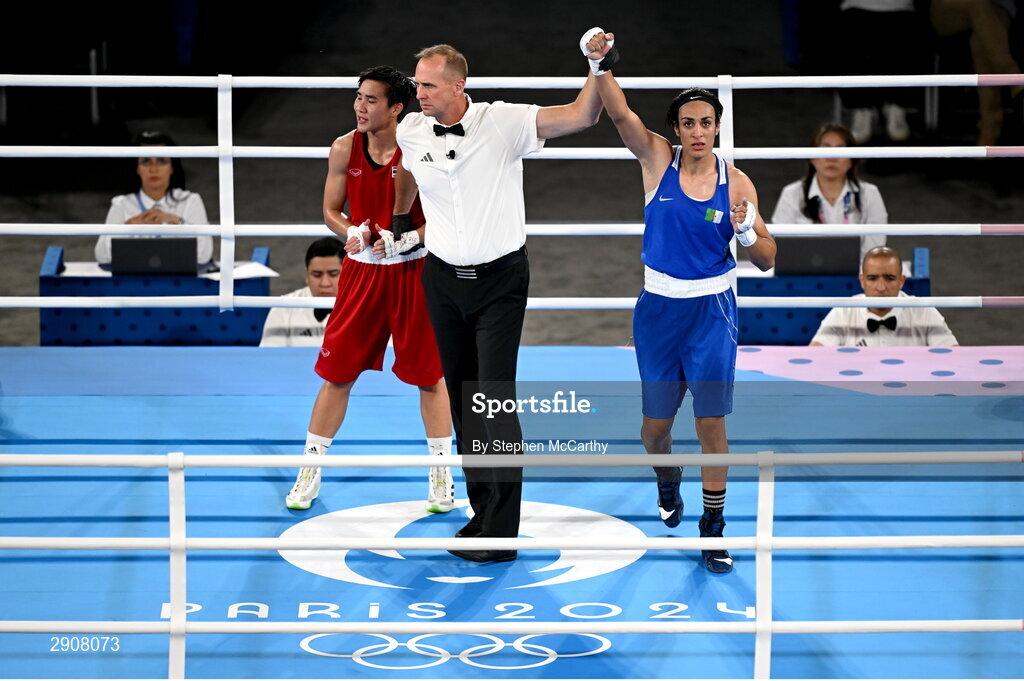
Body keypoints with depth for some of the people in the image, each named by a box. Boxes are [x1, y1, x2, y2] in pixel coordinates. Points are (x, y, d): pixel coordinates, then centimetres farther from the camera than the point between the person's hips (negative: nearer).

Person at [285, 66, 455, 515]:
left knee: (429, 373, 3)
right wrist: (352, 233, -15)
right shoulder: (344, 149, -3)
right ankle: (310, 472, 16)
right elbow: (331, 211, 6)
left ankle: (441, 476, 16)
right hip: (361, 270, 3)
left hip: (411, 271, -3)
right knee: (337, 372, 4)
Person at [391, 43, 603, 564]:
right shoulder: (411, 132, -1)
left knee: (495, 400, -11)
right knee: (461, 399, 9)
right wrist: (398, 219, 33)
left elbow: (581, 116, -19)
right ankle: (482, 513, 21)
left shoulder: (505, 122, -13)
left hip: (500, 279, -4)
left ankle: (500, 534, -8)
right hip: (443, 280, 4)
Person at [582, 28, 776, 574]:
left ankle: (713, 527, 9)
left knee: (711, 425, -2)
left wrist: (746, 229, -23)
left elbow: (766, 260, -2)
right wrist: (601, 66, -39)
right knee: (655, 426, 9)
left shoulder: (736, 182, -4)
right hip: (658, 308, 1)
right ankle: (668, 483, 42)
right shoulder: (657, 160, -4)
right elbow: (621, 114, -22)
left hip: (712, 310, -1)